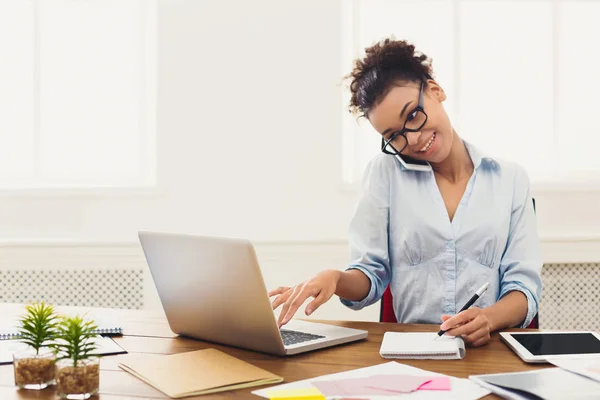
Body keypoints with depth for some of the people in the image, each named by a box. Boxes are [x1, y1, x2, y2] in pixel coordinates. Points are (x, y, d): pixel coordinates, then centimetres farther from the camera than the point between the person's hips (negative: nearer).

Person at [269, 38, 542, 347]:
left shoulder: (511, 179, 6)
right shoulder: (385, 171, 4)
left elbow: (523, 290, 2)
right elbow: (370, 277, 5)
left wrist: (489, 318, -19)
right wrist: (335, 280, -17)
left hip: (488, 348, -1)